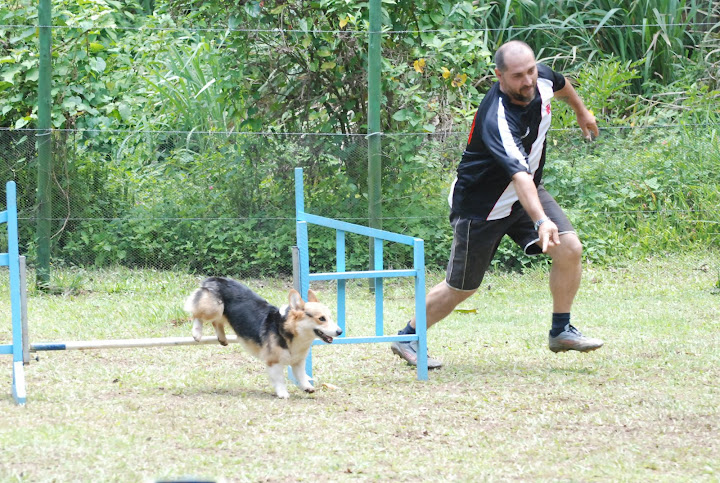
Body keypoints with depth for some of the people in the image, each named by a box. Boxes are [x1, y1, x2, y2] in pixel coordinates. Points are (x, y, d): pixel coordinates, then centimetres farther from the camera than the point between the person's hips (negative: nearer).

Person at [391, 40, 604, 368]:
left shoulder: (542, 79, -14)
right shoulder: (496, 121, -38)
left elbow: (560, 84, 14)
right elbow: (519, 175, -52)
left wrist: (581, 112, 32)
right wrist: (541, 220, -64)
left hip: (528, 193, 7)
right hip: (480, 205, -7)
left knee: (570, 249, -12)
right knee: (461, 289, 5)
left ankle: (561, 332, 5)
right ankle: (407, 338, 27)